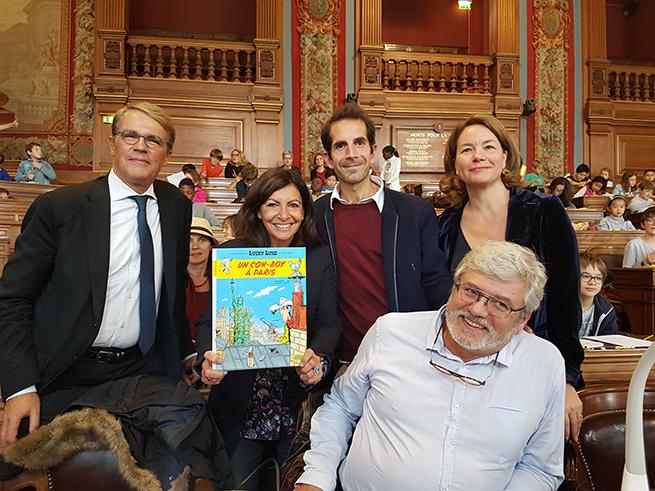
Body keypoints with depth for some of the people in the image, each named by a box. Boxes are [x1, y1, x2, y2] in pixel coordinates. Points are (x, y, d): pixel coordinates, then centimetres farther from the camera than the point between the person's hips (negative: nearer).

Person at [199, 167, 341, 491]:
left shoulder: (321, 258, -2)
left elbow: (329, 322, -7)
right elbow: (209, 321, -6)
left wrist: (318, 358, -29)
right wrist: (208, 357, -27)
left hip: (299, 401, 1)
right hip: (238, 401, 0)